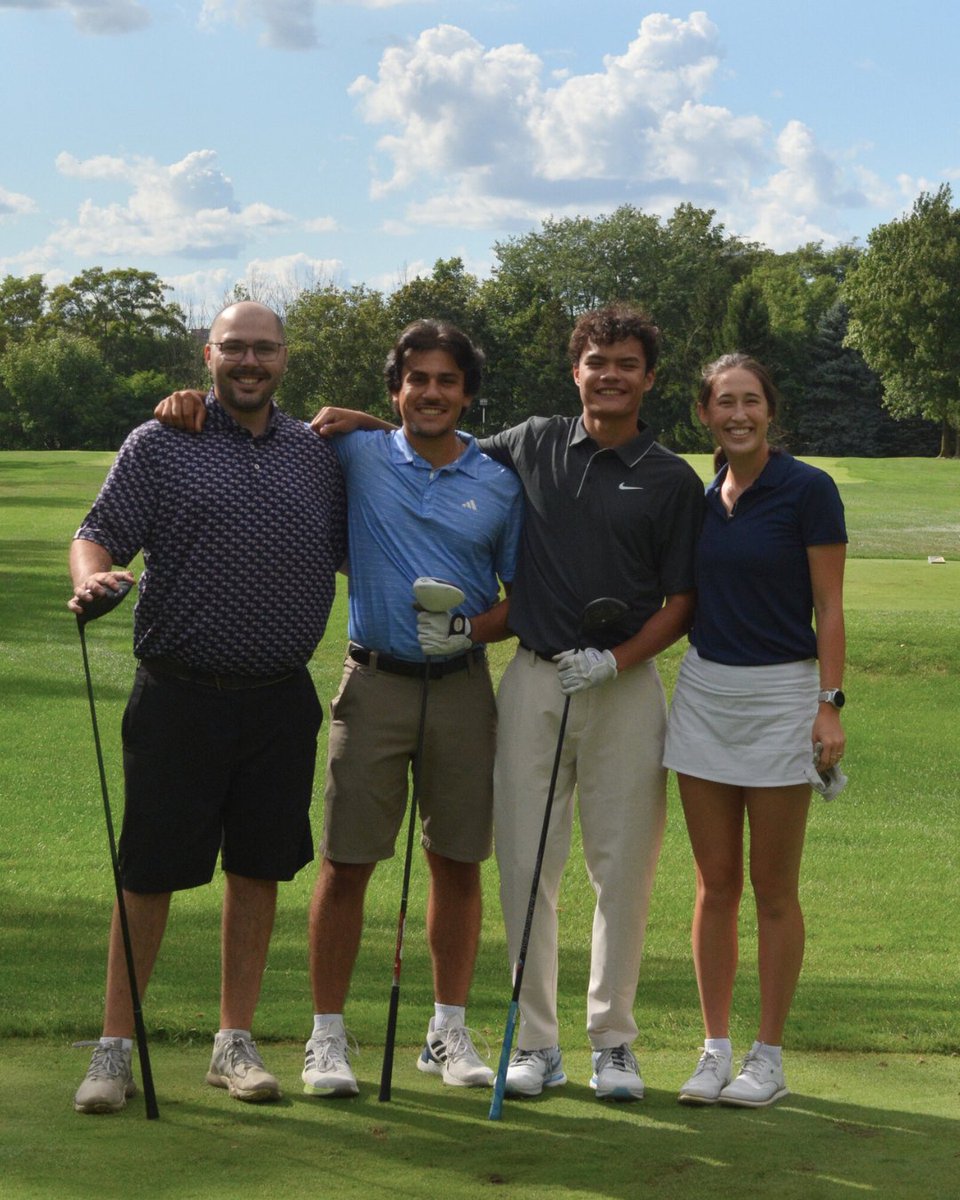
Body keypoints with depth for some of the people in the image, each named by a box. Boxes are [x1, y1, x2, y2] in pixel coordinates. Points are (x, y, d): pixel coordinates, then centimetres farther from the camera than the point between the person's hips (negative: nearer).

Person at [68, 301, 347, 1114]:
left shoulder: (317, 454, 12)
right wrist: (93, 577, -26)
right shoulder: (159, 445, 1)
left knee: (259, 868, 8)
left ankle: (236, 1044, 20)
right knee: (150, 873, 0)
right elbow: (97, 534, -5)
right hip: (180, 697, -3)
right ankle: (115, 1048, 11)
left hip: (281, 700, 3)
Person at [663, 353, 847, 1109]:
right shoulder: (699, 498, 8)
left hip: (780, 693, -5)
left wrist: (830, 704, -14)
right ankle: (716, 1051, 16)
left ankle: (768, 1058, 12)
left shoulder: (808, 490, -7)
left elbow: (829, 609, -8)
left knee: (773, 889, 2)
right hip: (704, 690, 5)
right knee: (716, 884, 8)